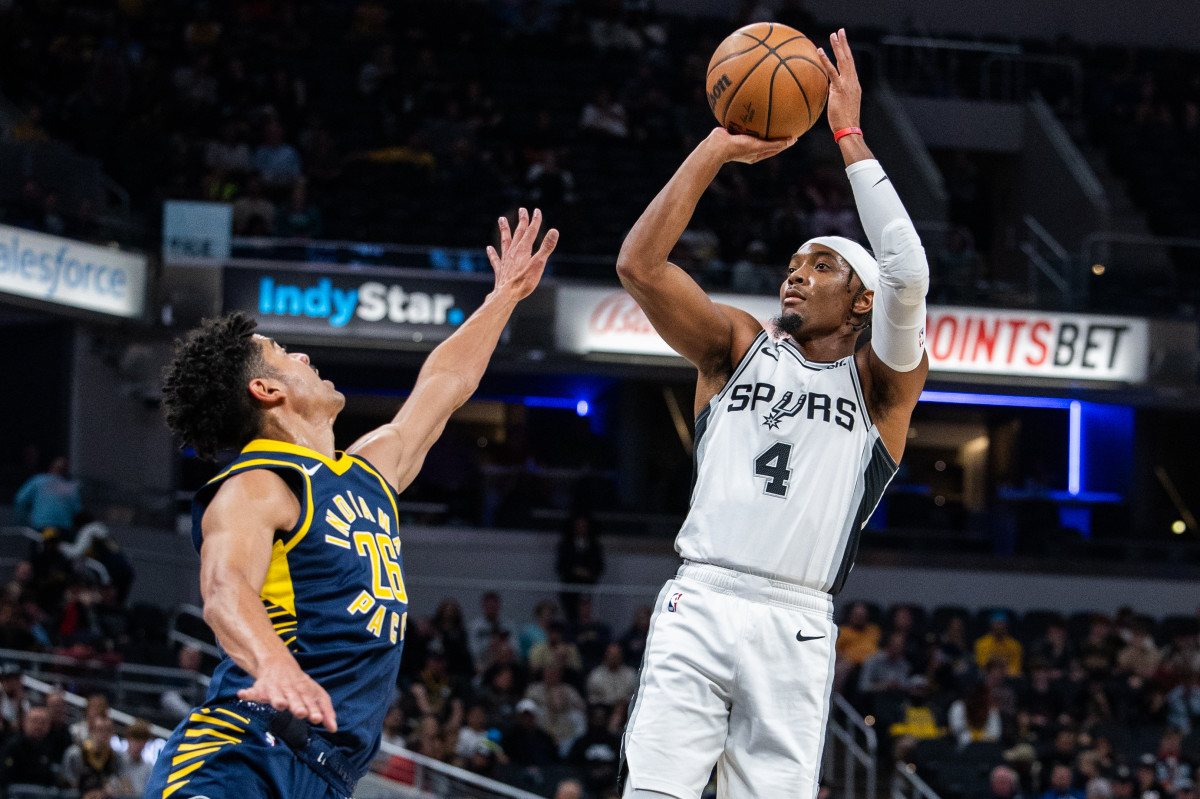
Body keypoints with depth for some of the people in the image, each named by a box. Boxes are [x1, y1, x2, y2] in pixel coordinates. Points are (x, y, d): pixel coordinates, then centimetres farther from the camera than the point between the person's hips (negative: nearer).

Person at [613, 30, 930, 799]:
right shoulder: (738, 347, 17)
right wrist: (716, 149, 0)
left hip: (795, 627, -1)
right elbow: (638, 264, 4)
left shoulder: (880, 383, 9)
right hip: (698, 603, 1)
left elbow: (908, 277, -10)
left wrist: (849, 136, -8)